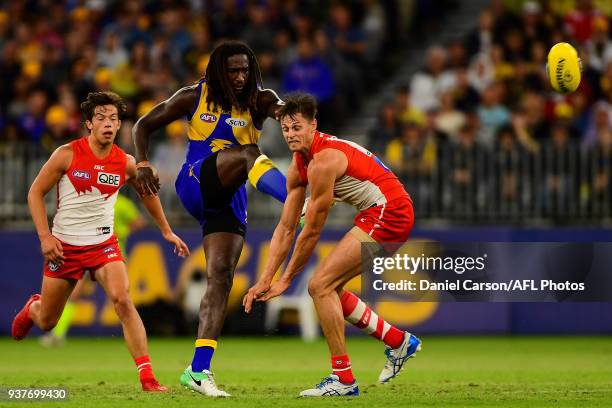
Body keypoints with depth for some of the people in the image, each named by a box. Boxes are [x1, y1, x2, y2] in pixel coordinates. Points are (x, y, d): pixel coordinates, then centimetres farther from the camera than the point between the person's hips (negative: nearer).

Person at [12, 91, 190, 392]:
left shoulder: (126, 163, -3)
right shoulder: (67, 155, -11)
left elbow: (147, 192, 17)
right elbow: (35, 192, -3)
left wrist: (166, 231, 22)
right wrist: (45, 236, -13)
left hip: (103, 244, 1)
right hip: (64, 246, -1)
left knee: (123, 300, -24)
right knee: (46, 322, 10)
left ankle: (147, 377, -23)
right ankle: (32, 308, 51)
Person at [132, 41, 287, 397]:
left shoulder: (258, 100, 4)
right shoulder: (195, 97, 3)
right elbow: (144, 125, 10)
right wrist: (143, 164, -7)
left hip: (230, 199, 3)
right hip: (196, 183, -3)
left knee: (221, 276, -8)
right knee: (248, 152, -29)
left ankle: (198, 369, -10)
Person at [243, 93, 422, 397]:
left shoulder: (323, 161, -21)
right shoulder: (299, 165, 9)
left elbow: (312, 231, -15)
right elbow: (286, 227, 10)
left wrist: (287, 279, -5)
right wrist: (265, 280, 5)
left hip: (389, 213, -10)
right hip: (377, 215, 10)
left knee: (320, 286, -13)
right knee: (330, 288, 14)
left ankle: (343, 379, -10)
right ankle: (399, 342, 26)